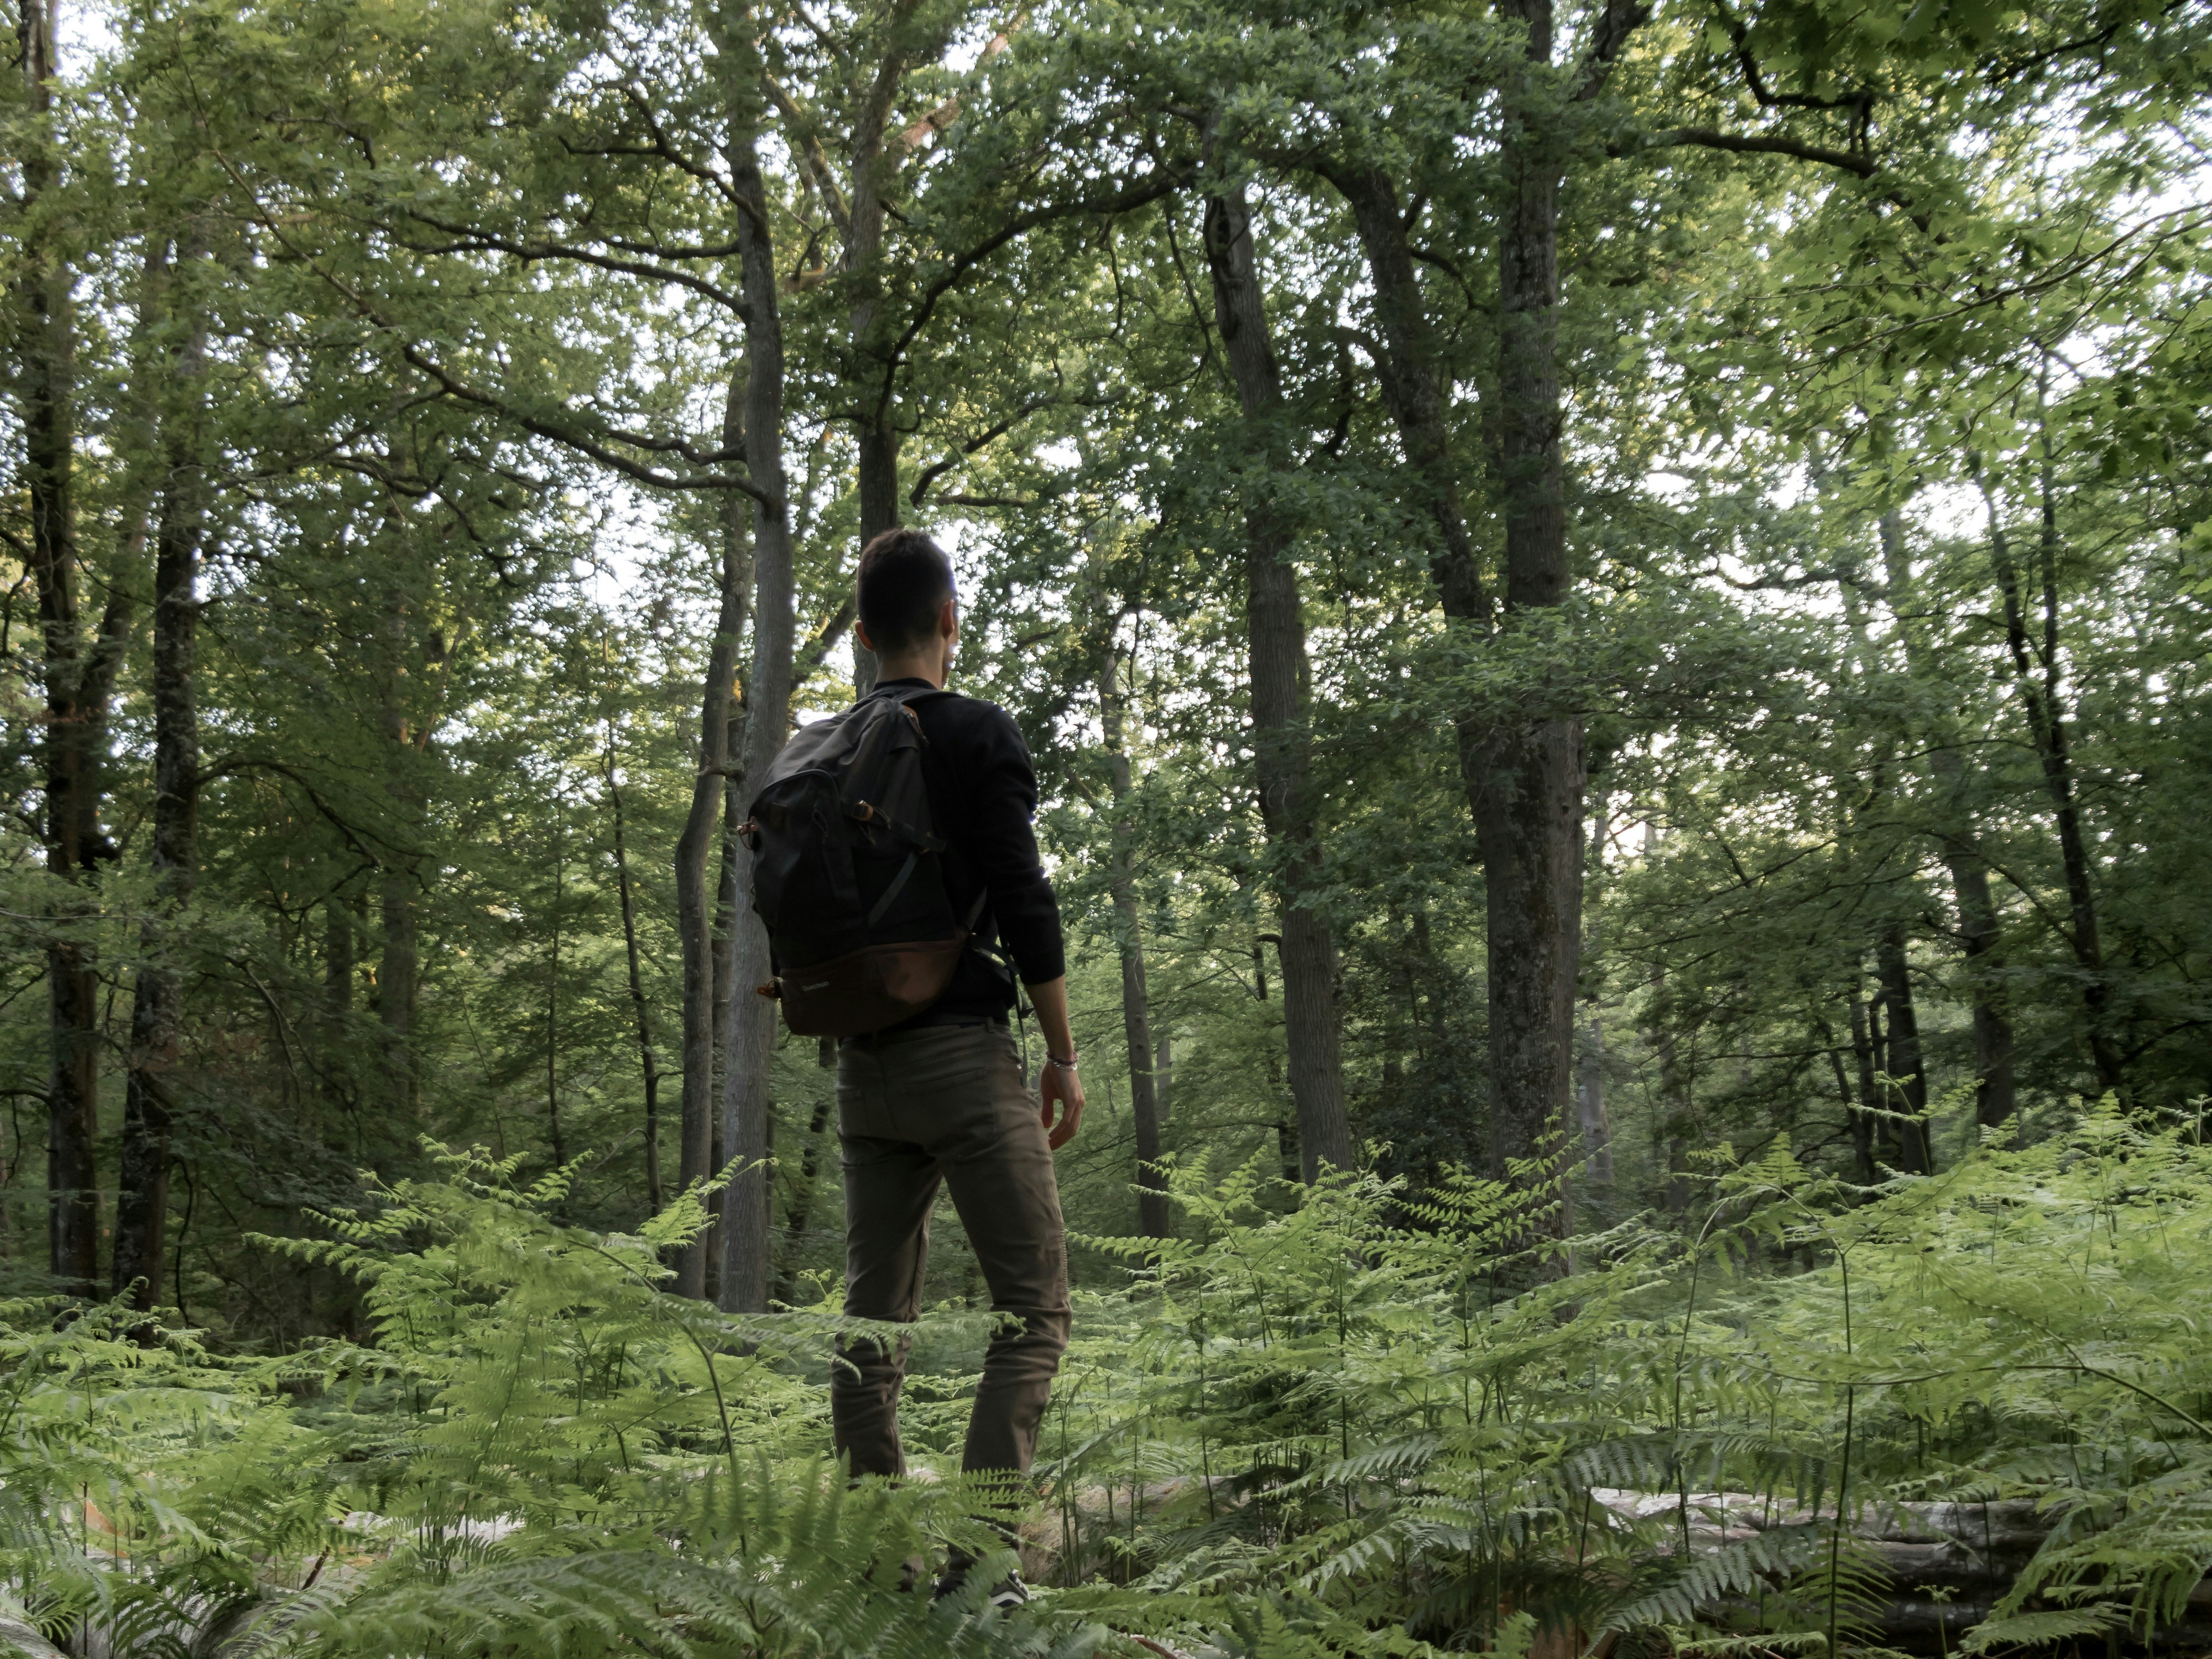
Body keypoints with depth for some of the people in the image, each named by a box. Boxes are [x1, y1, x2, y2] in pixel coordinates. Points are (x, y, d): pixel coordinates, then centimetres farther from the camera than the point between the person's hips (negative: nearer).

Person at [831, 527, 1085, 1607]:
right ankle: (977, 1561, -13)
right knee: (1033, 1306, -3)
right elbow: (1023, 903, -12)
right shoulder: (978, 734, -6)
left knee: (873, 1314, 10)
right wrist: (1064, 1052, -6)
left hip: (862, 1068, 7)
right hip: (963, 1051, -6)